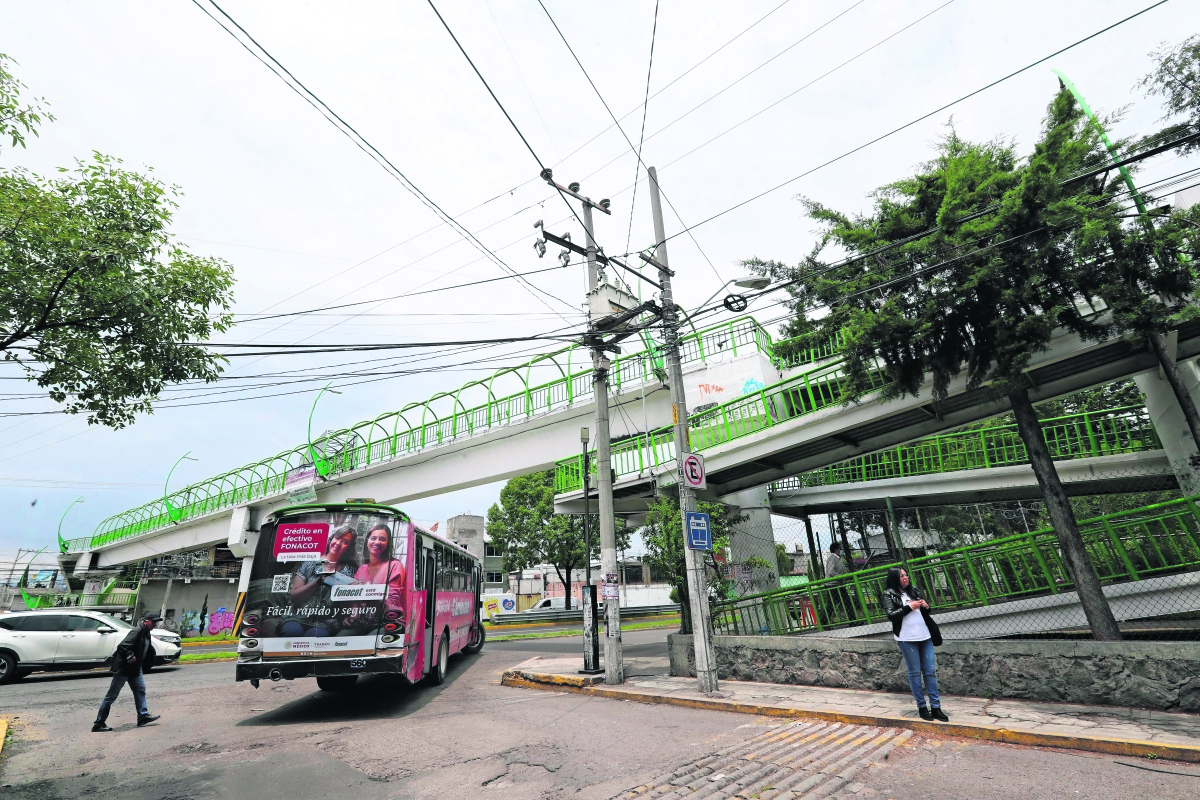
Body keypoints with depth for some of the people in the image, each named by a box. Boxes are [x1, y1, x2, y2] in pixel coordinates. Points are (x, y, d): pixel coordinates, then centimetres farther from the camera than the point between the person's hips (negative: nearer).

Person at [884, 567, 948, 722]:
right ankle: (922, 707, 13)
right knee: (915, 673, 3)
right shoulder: (889, 594, -3)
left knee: (930, 671, 5)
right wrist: (909, 607, -15)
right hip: (907, 639, -5)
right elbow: (891, 615, -12)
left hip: (925, 636, 5)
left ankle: (935, 707, 13)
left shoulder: (913, 590, 12)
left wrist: (926, 607, -1)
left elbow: (925, 613, 21)